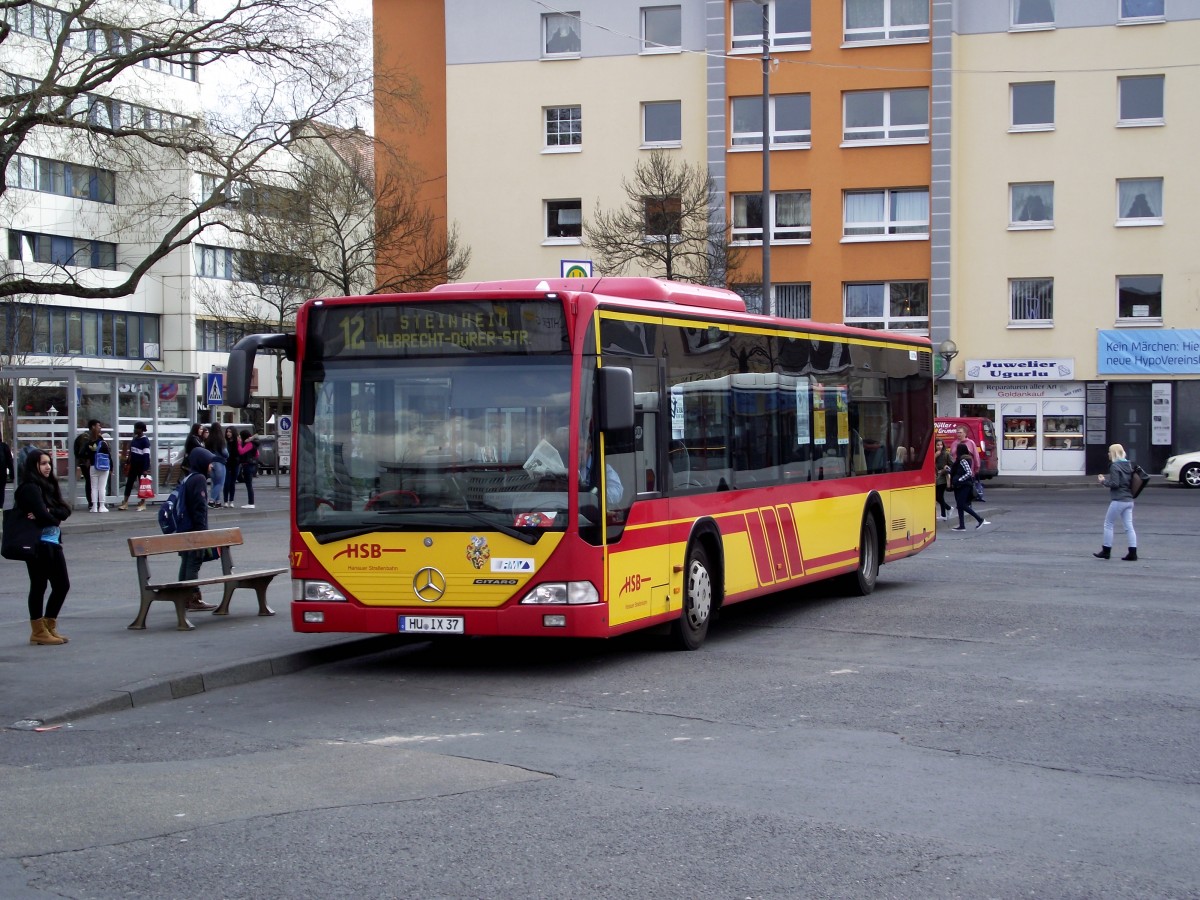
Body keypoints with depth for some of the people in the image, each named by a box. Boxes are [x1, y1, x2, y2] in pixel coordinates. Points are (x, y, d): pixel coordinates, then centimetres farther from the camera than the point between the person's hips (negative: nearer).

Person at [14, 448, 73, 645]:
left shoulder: (49, 486, 16)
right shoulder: (30, 488, -11)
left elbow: (65, 510, 4)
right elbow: (42, 515, -21)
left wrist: (48, 513, -14)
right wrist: (56, 519, -1)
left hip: (53, 542, 9)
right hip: (37, 545, -9)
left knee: (62, 585, 10)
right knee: (39, 586, -2)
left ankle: (49, 627, 21)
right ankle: (38, 632, 6)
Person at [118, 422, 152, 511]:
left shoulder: (145, 440, -15)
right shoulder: (135, 438, 10)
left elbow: (146, 455, -19)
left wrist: (145, 469, -23)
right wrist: (129, 462, 17)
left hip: (141, 466, -8)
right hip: (133, 465, 8)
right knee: (129, 483, 7)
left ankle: (142, 504, 8)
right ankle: (125, 503, 12)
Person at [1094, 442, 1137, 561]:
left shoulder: (1115, 466, -12)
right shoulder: (1129, 465, 13)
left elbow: (1114, 483, -19)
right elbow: (1132, 482, 17)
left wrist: (1103, 481, -2)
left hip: (1118, 501, -8)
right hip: (1129, 500, 8)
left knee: (1108, 524, 5)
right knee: (1129, 527, 5)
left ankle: (1106, 551, 9)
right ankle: (1133, 553, 0)